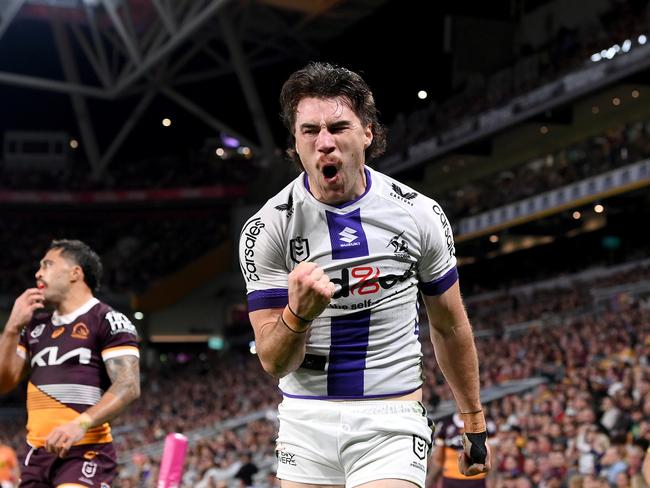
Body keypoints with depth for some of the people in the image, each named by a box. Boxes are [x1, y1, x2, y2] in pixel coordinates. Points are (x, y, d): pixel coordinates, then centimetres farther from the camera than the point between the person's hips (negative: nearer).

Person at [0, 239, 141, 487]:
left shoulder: (108, 321, -3)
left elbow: (128, 386, -14)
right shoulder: (35, 326, 19)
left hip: (85, 451, -7)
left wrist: (81, 424, -28)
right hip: (37, 453, 7)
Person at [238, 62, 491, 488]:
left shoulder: (420, 214, -3)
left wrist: (475, 426, 16)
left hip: (392, 422, -1)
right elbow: (274, 363, -8)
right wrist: (298, 314, -29)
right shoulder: (267, 229, -7)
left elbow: (450, 328, 10)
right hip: (307, 419, 1)